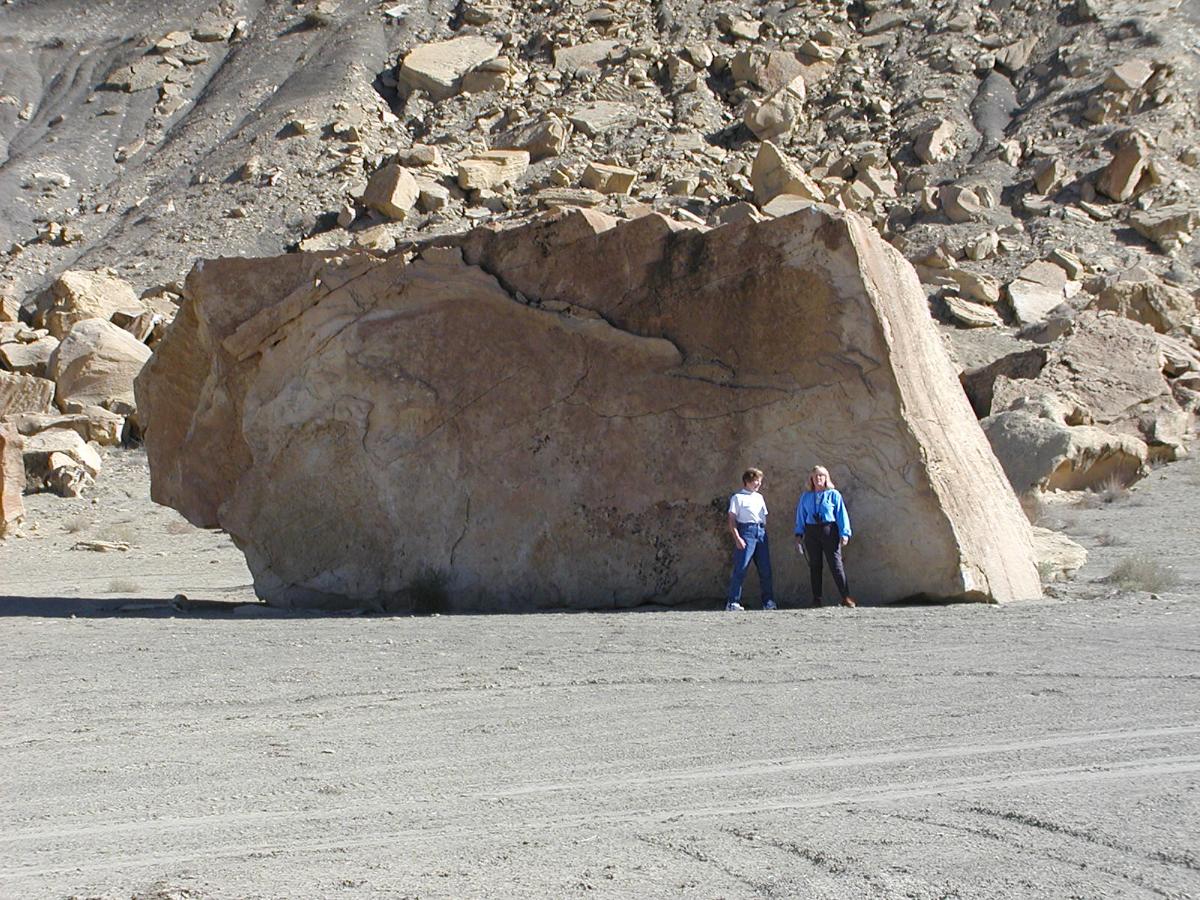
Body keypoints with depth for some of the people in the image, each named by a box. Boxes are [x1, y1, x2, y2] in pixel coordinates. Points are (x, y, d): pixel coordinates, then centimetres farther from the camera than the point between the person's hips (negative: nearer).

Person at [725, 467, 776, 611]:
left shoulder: (759, 497, 20)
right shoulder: (738, 497, 0)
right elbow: (732, 519, -6)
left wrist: (765, 534, 12)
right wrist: (737, 538, -16)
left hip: (761, 532, 7)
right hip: (746, 532, -7)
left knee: (765, 568, 4)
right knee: (740, 568, -10)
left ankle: (768, 601, 10)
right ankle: (732, 602, -9)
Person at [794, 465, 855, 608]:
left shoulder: (833, 494, 3)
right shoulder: (806, 497, 12)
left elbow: (841, 514, 0)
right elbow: (801, 516, 15)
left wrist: (844, 533, -7)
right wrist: (799, 535, 8)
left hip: (829, 530, -3)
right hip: (811, 532, 3)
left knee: (836, 564, -8)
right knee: (814, 566, 5)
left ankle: (846, 597, -7)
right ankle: (816, 599, 10)